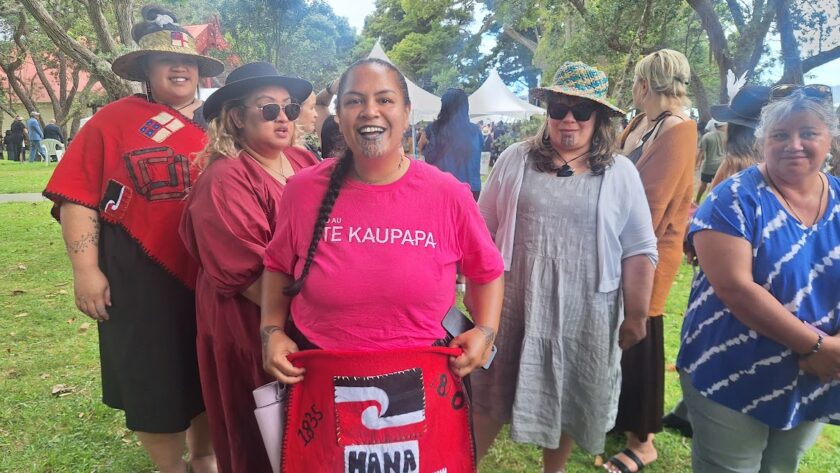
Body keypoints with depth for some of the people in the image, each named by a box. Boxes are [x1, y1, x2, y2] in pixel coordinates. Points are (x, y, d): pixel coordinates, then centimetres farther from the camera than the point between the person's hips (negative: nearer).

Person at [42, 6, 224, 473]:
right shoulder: (113, 121, -3)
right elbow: (78, 200, -5)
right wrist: (86, 270, -11)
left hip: (209, 274, 3)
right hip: (142, 276, -3)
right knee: (153, 381, 8)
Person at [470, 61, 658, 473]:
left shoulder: (620, 174, -1)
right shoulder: (515, 160, 1)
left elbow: (639, 251, 0)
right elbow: (484, 231, 6)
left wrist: (636, 316, -2)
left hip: (583, 313, 0)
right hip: (513, 304, 1)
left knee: (567, 401, 16)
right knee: (491, 396, 13)